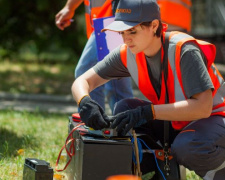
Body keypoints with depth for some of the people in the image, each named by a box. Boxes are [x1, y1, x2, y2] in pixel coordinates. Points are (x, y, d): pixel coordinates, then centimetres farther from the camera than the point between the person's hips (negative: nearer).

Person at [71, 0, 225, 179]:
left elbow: (203, 107, -35)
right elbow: (82, 82, -7)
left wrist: (147, 112, -41)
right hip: (174, 122, 6)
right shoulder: (127, 54, -9)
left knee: (187, 148, -37)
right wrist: (85, 102, -32)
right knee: (124, 109, -16)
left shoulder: (183, 50, -27)